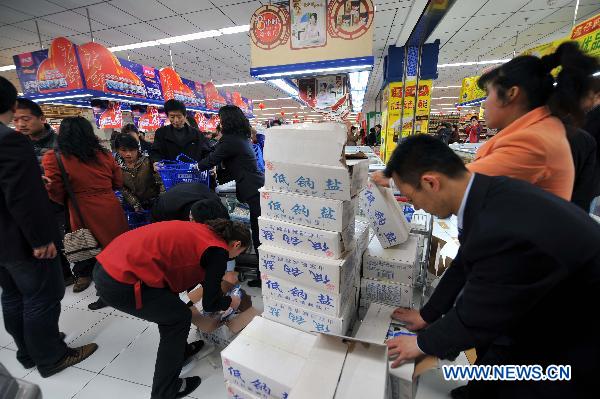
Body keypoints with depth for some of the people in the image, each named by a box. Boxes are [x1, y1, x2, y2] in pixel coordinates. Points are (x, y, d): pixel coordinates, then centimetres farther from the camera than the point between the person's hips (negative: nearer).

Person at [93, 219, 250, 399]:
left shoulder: (202, 230, 15)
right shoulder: (218, 251, -9)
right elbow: (210, 303, 0)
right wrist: (230, 302, 20)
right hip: (120, 284, -9)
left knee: (168, 307, 25)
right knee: (179, 318, 10)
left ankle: (177, 349, 46)